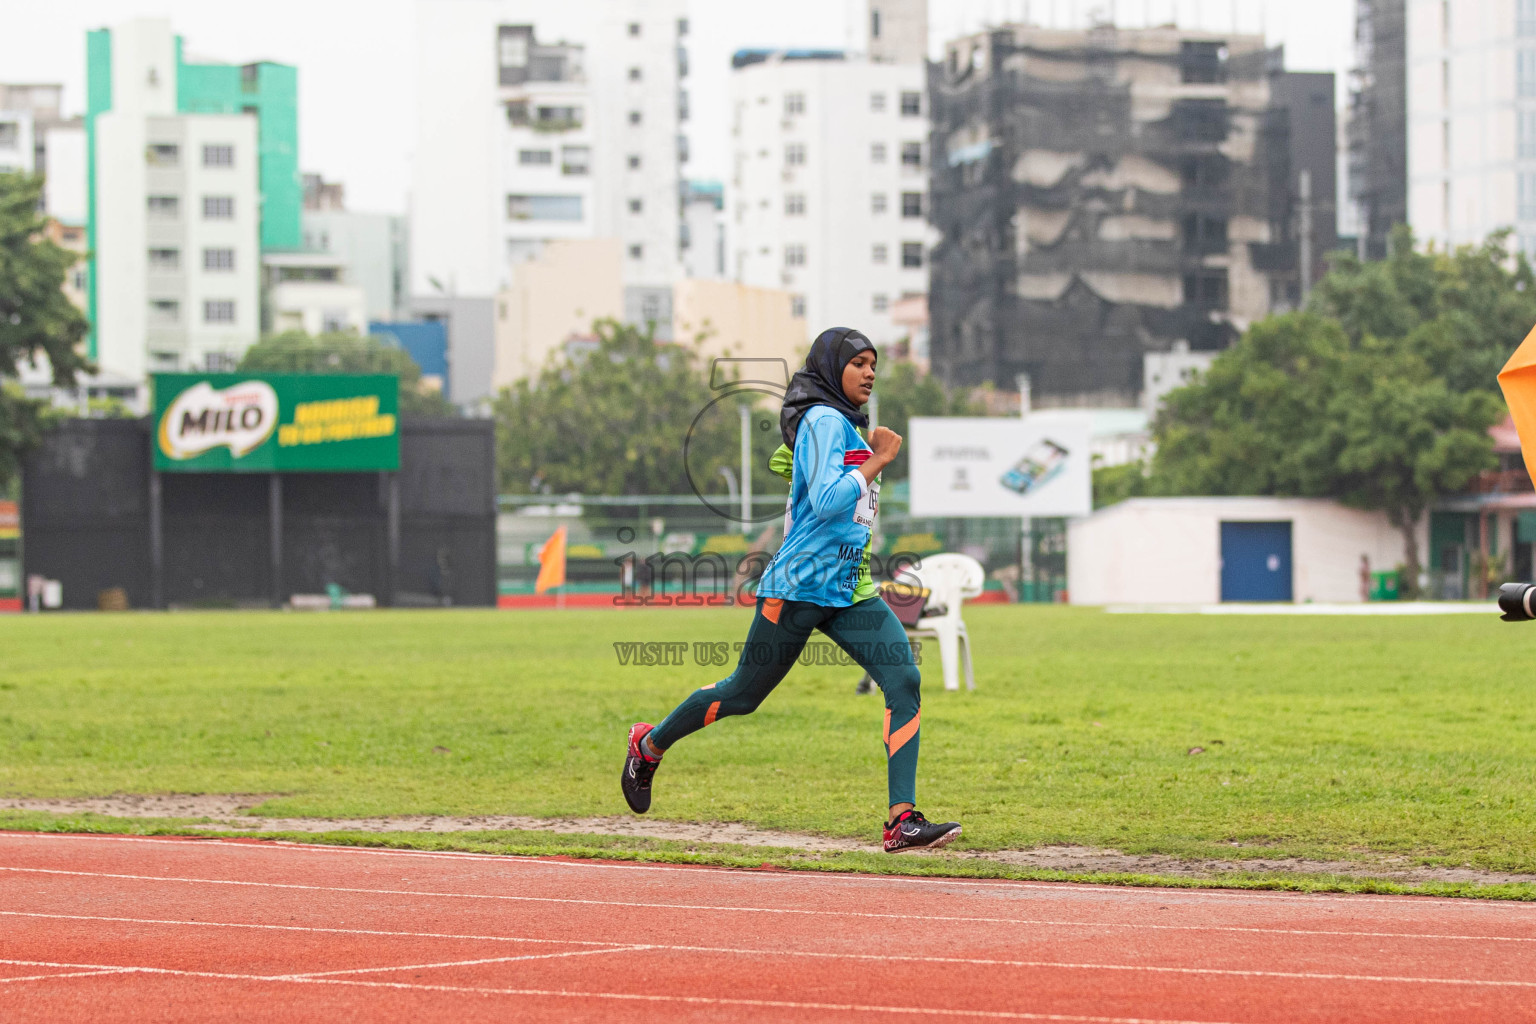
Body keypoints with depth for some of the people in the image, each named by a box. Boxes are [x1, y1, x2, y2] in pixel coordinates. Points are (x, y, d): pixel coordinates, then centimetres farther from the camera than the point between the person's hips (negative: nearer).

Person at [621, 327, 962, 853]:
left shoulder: (846, 425, 16)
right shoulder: (824, 421, -13)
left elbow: (785, 460, 32)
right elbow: (826, 502, -25)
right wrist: (874, 462, -18)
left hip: (851, 592, 8)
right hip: (799, 587, -8)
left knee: (905, 680, -13)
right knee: (743, 694, 7)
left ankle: (903, 819, -18)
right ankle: (650, 743, 34)